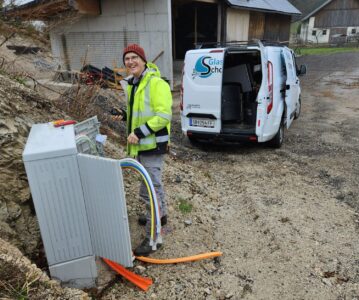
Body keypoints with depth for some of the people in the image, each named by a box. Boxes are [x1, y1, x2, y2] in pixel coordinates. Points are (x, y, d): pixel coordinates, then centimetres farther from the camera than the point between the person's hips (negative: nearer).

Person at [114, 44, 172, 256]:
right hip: (142, 144, 10)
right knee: (154, 183, 24)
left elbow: (164, 115, -24)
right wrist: (126, 115, 9)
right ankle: (160, 215, 45)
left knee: (149, 189, -7)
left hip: (153, 144, -10)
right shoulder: (133, 84, 13)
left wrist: (139, 133, -26)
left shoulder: (156, 83, -17)